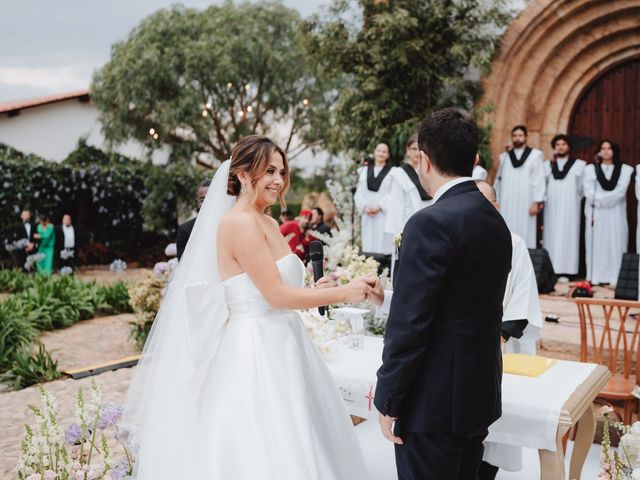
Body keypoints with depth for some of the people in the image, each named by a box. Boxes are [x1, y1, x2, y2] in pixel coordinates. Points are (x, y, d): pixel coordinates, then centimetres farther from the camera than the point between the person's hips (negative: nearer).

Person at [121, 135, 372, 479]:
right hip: (255, 353, -9)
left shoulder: (268, 223, 12)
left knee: (290, 449, 16)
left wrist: (323, 289, 5)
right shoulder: (240, 222, -16)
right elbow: (276, 295, -19)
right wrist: (344, 293, -13)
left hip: (277, 347, 9)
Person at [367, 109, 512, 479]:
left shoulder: (431, 223, -20)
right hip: (480, 396, 8)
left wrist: (388, 401, -11)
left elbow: (410, 324, -21)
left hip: (433, 404, -8)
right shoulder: (496, 221, 7)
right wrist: (388, 299, 18)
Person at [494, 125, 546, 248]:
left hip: (525, 203, -2)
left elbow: (539, 180, -1)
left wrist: (536, 202, -9)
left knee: (524, 235, -5)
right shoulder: (504, 156, 14)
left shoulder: (536, 155, 6)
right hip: (506, 204, 3)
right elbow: (498, 180, 15)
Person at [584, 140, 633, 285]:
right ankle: (595, 277, 0)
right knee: (596, 243, -1)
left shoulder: (625, 169, 6)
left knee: (615, 243, -3)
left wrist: (600, 199, -11)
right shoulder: (590, 168, 9)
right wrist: (608, 197, -11)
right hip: (596, 213, 0)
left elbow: (620, 192, -6)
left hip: (615, 213, 0)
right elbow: (588, 192, -2)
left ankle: (614, 278, -1)